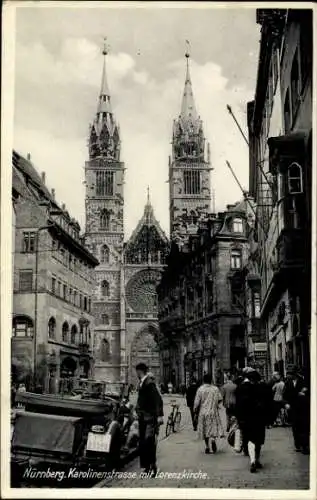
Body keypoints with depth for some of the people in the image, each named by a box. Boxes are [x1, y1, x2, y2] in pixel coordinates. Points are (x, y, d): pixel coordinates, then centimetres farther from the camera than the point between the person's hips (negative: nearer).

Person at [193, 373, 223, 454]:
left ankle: (207, 446, 10)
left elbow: (197, 402, -7)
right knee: (214, 427, 8)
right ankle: (213, 439, -21)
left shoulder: (200, 389, -6)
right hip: (213, 411, 0)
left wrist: (195, 411, 4)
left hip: (203, 412, 0)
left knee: (205, 429, 10)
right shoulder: (215, 388, -1)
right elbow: (220, 399, 1)